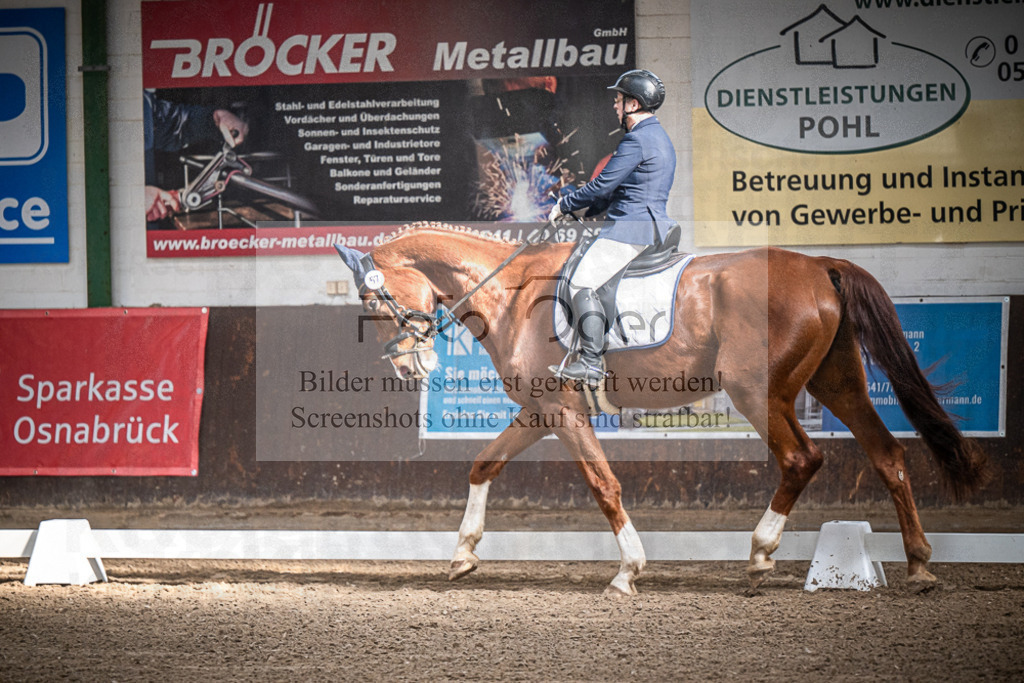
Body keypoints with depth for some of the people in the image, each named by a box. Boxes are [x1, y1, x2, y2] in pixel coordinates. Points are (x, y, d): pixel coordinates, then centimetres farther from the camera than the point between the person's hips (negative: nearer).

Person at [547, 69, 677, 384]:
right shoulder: (659, 137, 19)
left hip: (630, 229, -11)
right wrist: (589, 212, 24)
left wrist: (563, 206, -3)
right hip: (655, 225, 11)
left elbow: (603, 185, -15)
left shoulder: (637, 140, -15)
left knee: (582, 284, -13)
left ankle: (591, 363, -18)